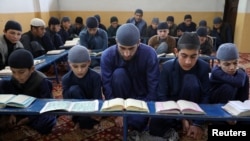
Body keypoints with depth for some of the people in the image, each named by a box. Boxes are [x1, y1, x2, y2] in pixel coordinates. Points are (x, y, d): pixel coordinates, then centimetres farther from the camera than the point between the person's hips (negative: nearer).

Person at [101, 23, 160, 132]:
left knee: (136, 122, -30)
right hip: (121, 96, 1)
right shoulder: (107, 55, -20)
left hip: (142, 97, -1)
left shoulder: (149, 54, -22)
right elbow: (107, 87, -21)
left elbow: (153, 88, -20)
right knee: (118, 73, -30)